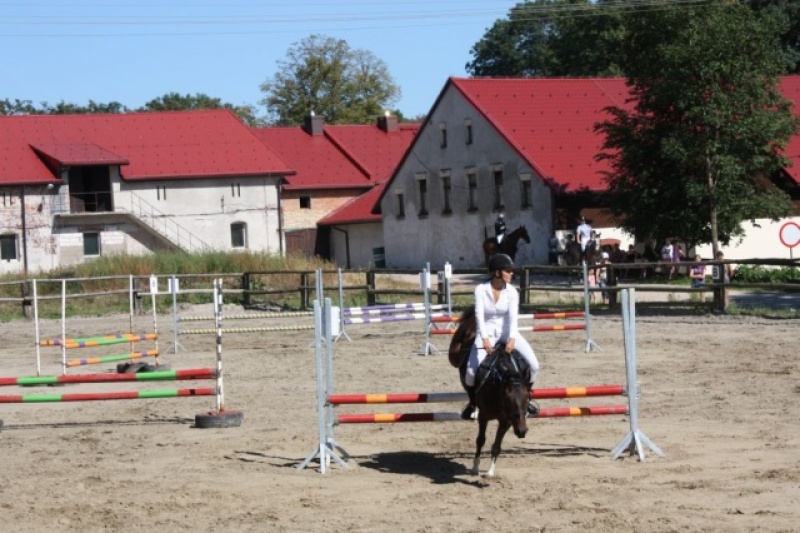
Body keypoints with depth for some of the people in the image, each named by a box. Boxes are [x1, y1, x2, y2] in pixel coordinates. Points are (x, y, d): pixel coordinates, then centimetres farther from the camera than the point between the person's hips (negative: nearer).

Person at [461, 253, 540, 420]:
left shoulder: (512, 292, -7)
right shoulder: (481, 290, -12)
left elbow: (513, 316, -17)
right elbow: (479, 315, -19)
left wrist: (512, 339, -32)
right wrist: (485, 339, -33)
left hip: (507, 331, 2)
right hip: (487, 333, -2)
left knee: (533, 364, -12)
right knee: (471, 371, -18)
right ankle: (472, 403, 11)